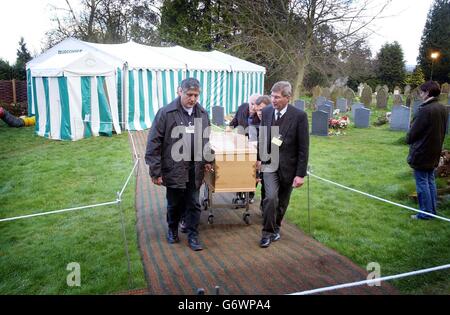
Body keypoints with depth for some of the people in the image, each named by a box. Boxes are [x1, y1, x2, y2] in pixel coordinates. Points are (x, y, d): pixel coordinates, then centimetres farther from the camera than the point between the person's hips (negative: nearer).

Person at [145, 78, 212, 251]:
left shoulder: (202, 114, 5)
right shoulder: (166, 113, -11)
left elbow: (206, 139, 19)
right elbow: (154, 143, -11)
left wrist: (207, 160, 14)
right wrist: (156, 171, -12)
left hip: (195, 170, 3)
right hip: (174, 169, -3)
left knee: (193, 204, 9)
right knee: (175, 204, 13)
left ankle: (193, 236, 24)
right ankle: (172, 229, 39)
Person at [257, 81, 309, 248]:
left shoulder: (299, 116, -14)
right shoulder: (266, 112, -3)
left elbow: (303, 147, -12)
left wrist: (300, 174, -13)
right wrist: (259, 157, 11)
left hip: (288, 166, -1)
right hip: (270, 164, 1)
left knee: (282, 201, 13)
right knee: (271, 197, -13)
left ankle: (276, 227, 37)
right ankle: (267, 232, 5)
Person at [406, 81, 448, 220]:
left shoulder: (425, 110, -21)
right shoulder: (443, 109, 5)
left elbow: (413, 132, -15)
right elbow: (442, 131, 12)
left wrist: (409, 139, 5)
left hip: (421, 153, -8)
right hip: (434, 152, 8)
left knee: (422, 183, 1)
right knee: (431, 181, 16)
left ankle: (425, 213, 9)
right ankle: (432, 210, 24)